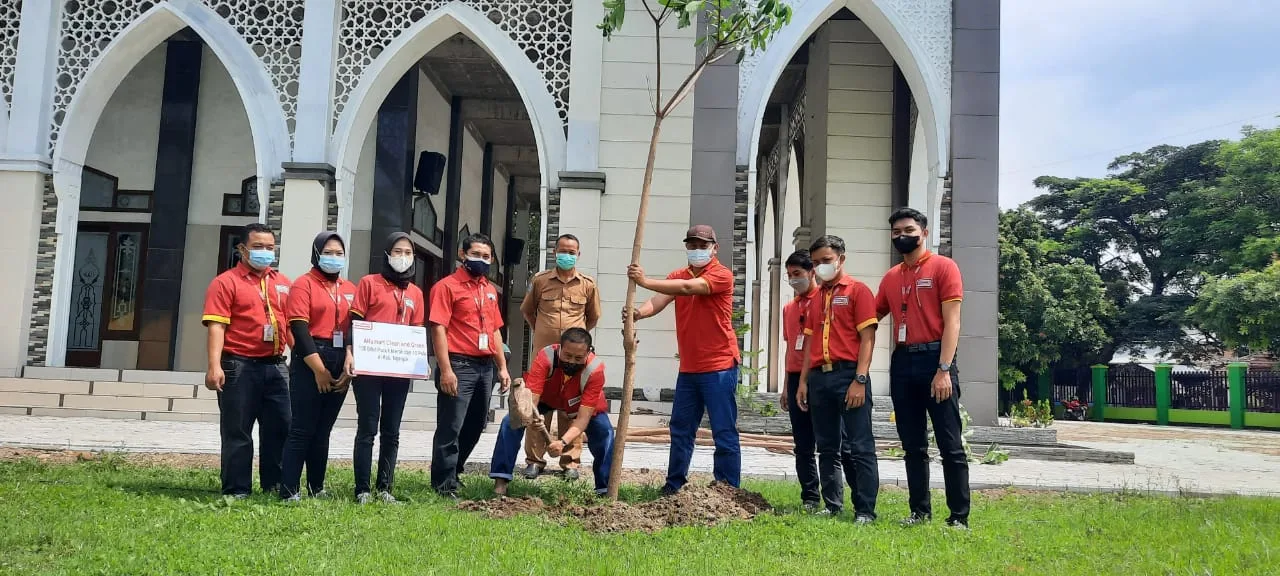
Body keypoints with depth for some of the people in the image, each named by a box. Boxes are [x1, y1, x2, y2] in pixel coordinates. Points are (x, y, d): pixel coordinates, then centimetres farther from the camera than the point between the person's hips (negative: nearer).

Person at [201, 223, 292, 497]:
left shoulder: (282, 283, 15)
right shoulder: (226, 282, -3)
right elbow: (216, 326, -12)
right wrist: (215, 366, -22)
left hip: (275, 365, 6)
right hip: (239, 365, -6)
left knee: (279, 428, 10)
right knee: (237, 431, 2)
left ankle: (275, 485, 21)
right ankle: (236, 490, 10)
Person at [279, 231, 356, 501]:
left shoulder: (350, 289, 15)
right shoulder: (304, 284, -1)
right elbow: (299, 328, -10)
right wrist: (318, 369, -15)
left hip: (340, 364, 5)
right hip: (310, 362, -5)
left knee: (323, 430, 12)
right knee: (302, 429, -6)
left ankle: (317, 488, 18)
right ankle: (289, 490, -2)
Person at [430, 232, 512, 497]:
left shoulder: (490, 290, 17)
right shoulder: (447, 286, -5)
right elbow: (438, 329, -12)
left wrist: (502, 367, 14)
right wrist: (446, 370, -19)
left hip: (485, 366, 8)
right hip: (459, 366, -7)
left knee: (475, 426, 14)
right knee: (450, 428, -4)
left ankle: (452, 472, 30)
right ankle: (444, 484, 4)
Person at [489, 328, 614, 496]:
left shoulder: (595, 370, -37)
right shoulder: (545, 357, -38)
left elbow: (582, 418, -38)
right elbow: (530, 400, -42)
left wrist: (563, 442, -55)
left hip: (587, 404, 0)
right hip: (546, 397, 1)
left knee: (605, 433, -22)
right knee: (511, 422, -19)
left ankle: (607, 490, -5)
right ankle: (500, 482, -9)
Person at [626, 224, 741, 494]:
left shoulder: (722, 275, -8)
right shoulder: (678, 276, 10)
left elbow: (688, 288, -24)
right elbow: (659, 301, -7)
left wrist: (646, 282, -27)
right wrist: (639, 312, -28)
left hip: (719, 367, -6)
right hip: (688, 368, 7)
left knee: (724, 432, -2)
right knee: (680, 429, 13)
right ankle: (674, 485, 23)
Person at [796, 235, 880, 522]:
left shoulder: (858, 291, 0)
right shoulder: (816, 299, 18)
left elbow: (867, 338, -7)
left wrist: (860, 380, -15)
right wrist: (803, 381, 11)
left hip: (848, 374, -6)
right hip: (819, 377, 6)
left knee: (859, 446, -4)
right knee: (827, 446, 10)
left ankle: (865, 511, 0)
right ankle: (832, 505, 18)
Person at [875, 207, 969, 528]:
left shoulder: (943, 267, -2)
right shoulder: (891, 277, 14)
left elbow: (951, 322, -9)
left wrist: (944, 369, -17)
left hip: (933, 359, -5)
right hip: (902, 363, 6)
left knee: (950, 445, -2)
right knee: (913, 446, 11)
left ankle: (960, 517, 3)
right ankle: (919, 511, 19)